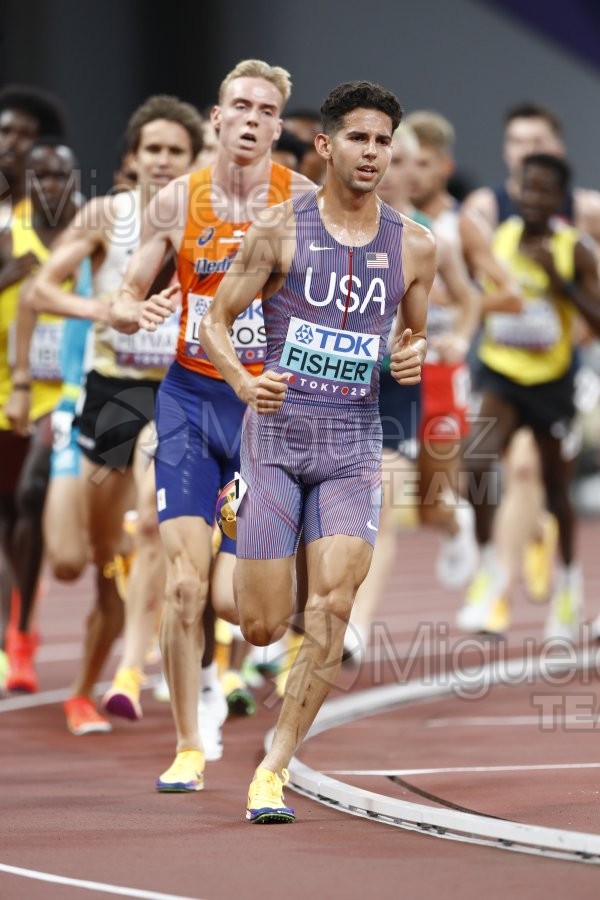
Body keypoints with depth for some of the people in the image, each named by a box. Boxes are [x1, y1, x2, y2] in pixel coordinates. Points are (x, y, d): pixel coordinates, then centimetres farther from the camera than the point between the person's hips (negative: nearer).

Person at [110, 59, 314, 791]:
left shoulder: (302, 201, -5)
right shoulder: (177, 202, 1)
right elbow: (126, 299, 10)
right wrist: (138, 313, -13)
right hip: (191, 399, 2)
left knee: (233, 598, -9)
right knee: (184, 583, -7)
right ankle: (188, 749, 6)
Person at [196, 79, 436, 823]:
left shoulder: (413, 247, 6)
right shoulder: (281, 230, -3)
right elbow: (215, 321, 1)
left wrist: (416, 357, -2)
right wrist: (244, 384, -18)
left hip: (353, 441, 2)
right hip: (277, 431, -2)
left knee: (332, 609, -14)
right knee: (262, 627, -3)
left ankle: (272, 770, -6)